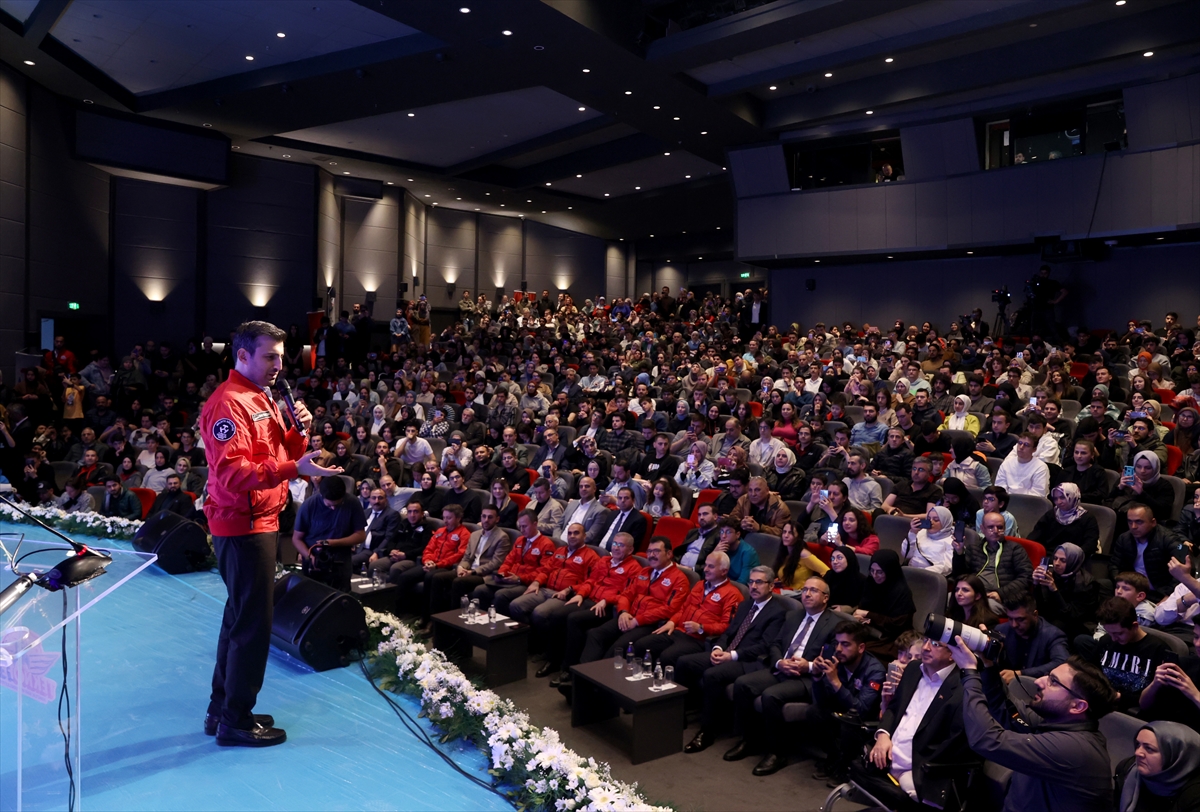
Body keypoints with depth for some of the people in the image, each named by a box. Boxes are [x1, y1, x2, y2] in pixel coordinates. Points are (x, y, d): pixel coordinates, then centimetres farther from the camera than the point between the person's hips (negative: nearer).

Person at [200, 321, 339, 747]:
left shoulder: (261, 400, 15)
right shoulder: (230, 403, -16)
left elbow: (280, 455, 15)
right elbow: (232, 472, -26)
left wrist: (299, 432, -3)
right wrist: (294, 468, -34)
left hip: (259, 522, 10)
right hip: (243, 525, -10)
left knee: (240, 617, 17)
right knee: (253, 622, -5)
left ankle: (223, 709, 29)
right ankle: (236, 720, 7)